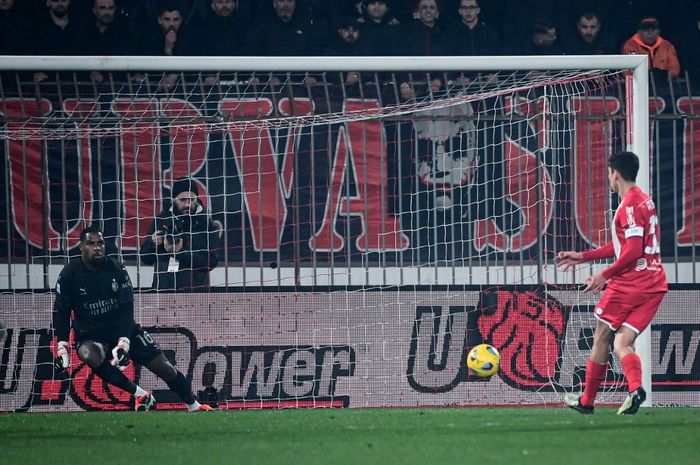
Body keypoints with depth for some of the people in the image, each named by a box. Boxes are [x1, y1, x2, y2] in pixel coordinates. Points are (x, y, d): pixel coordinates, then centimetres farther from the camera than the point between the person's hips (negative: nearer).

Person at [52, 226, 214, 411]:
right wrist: (62, 346, -12)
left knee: (163, 366, -4)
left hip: (124, 329, 1)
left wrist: (124, 342, -25)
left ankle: (194, 406, 15)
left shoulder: (116, 269, -8)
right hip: (90, 335, -1)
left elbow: (126, 308, -13)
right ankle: (140, 395, -24)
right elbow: (61, 312, -3)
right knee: (89, 356, -36)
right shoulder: (70, 274, -9)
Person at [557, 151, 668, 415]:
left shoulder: (629, 205, -12)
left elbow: (633, 250, -20)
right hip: (655, 285, 8)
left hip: (629, 283, -8)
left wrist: (605, 275, -12)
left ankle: (587, 401, 15)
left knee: (601, 338, 8)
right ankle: (636, 389, -26)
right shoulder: (644, 201, 19)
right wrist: (583, 257, 29)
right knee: (622, 345, 2)